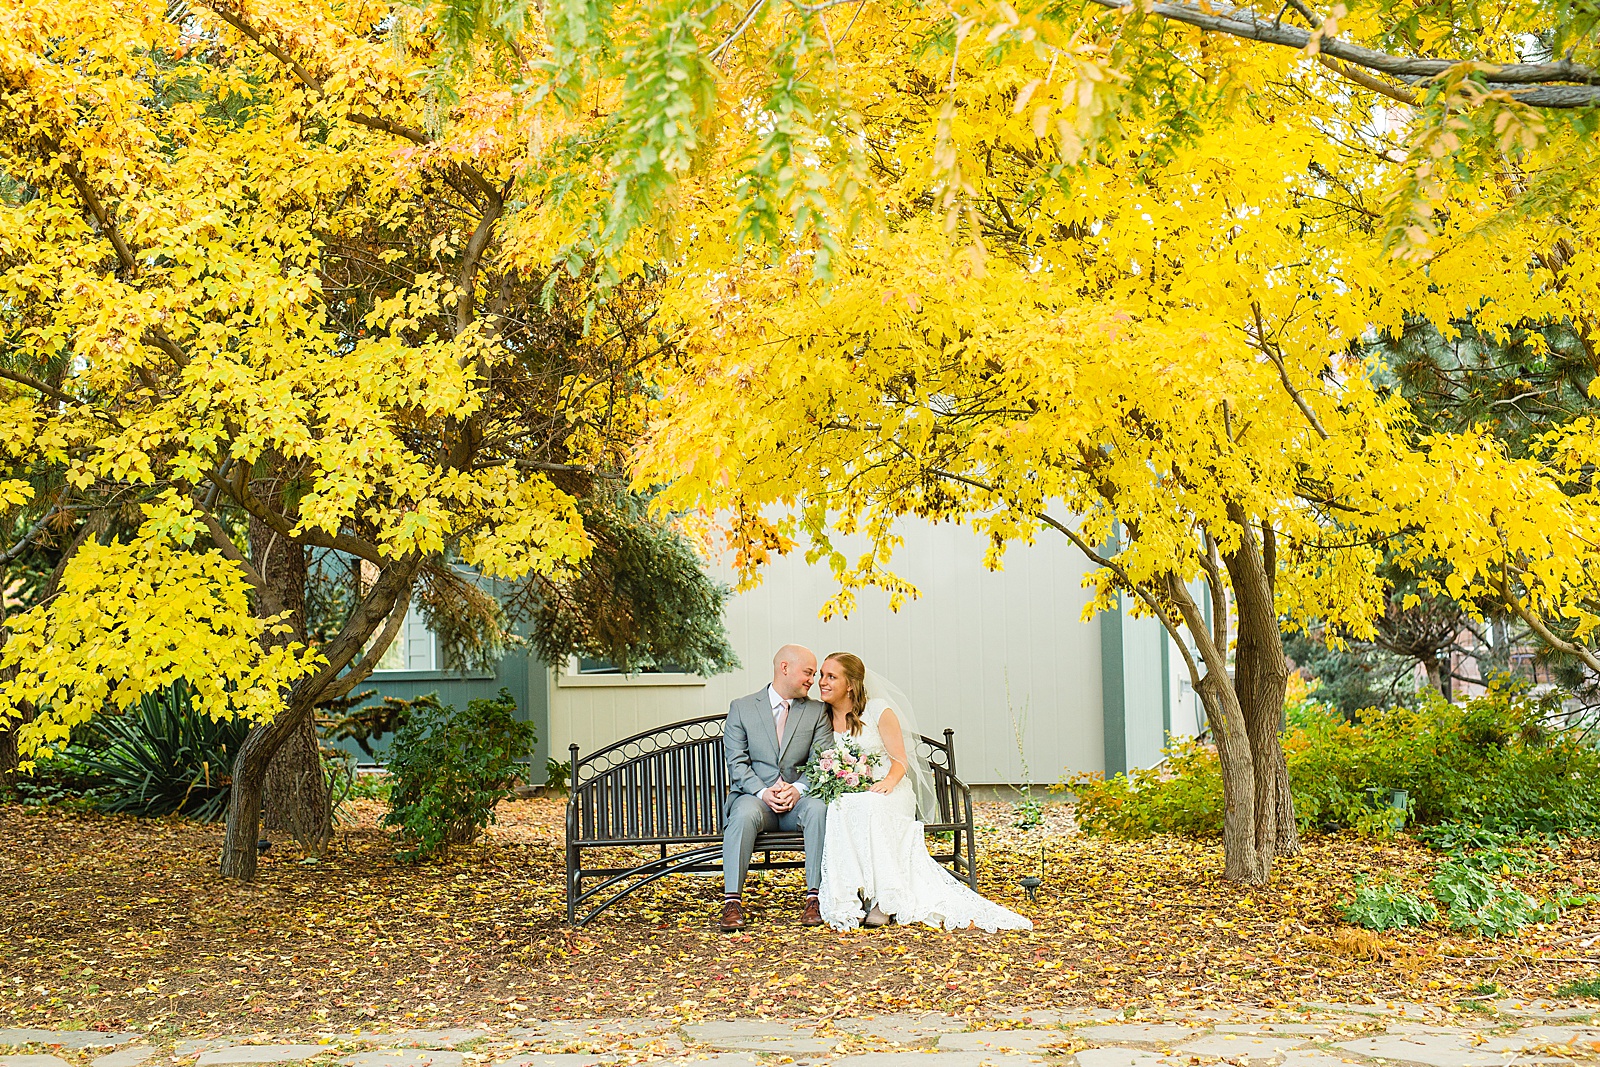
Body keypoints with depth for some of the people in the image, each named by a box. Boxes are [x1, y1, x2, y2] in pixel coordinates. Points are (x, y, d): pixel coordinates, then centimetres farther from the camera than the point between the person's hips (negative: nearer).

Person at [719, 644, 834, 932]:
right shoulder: (742, 708, 7)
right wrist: (763, 792, -17)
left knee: (819, 809, -33)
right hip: (755, 796, -1)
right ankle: (732, 902, -34)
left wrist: (797, 789, -16)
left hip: (799, 798, 1)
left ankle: (815, 898, -28)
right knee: (744, 813, -35)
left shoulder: (817, 711, 13)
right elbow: (737, 762, -1)